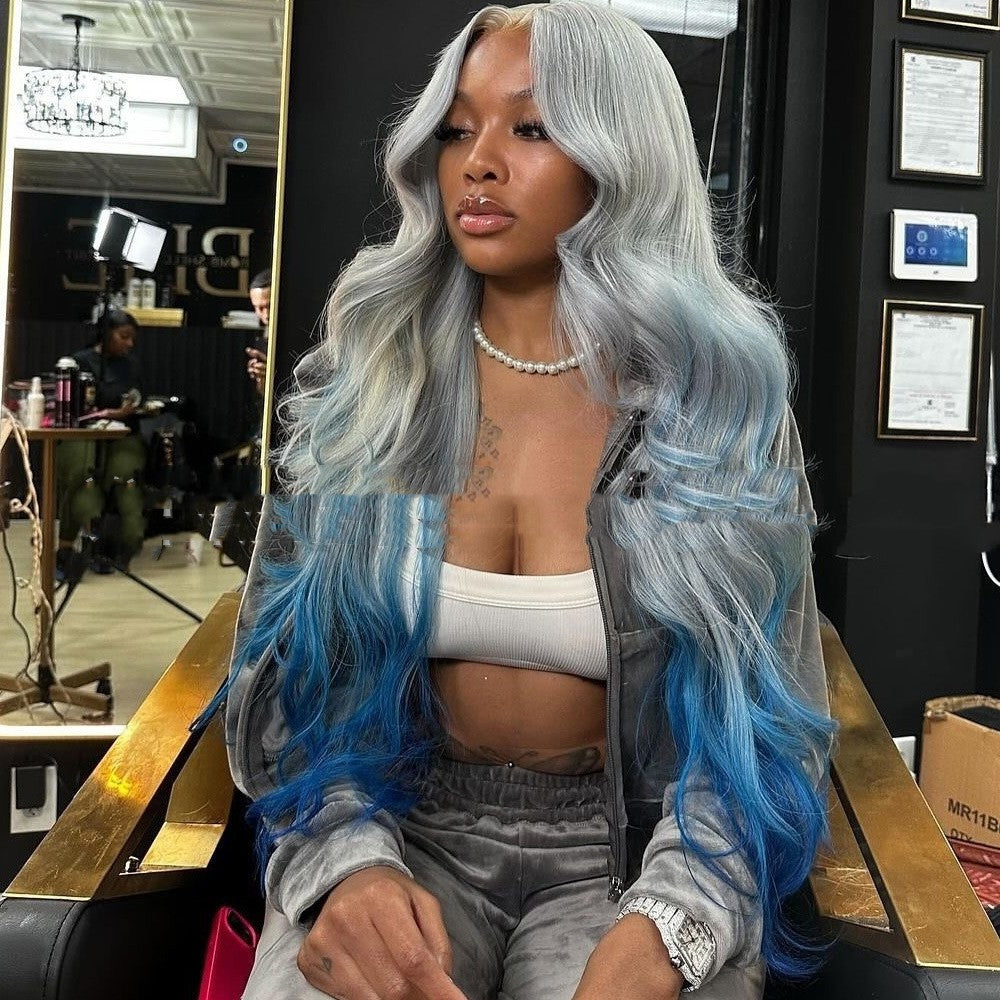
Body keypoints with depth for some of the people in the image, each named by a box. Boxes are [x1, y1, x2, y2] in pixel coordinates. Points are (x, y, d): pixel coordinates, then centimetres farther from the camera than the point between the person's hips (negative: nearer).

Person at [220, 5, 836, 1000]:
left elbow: (765, 716, -6)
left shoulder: (721, 404, -6)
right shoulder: (359, 389, -2)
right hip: (402, 829, 1)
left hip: (630, 852, 0)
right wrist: (348, 863, -20)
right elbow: (286, 671, -1)